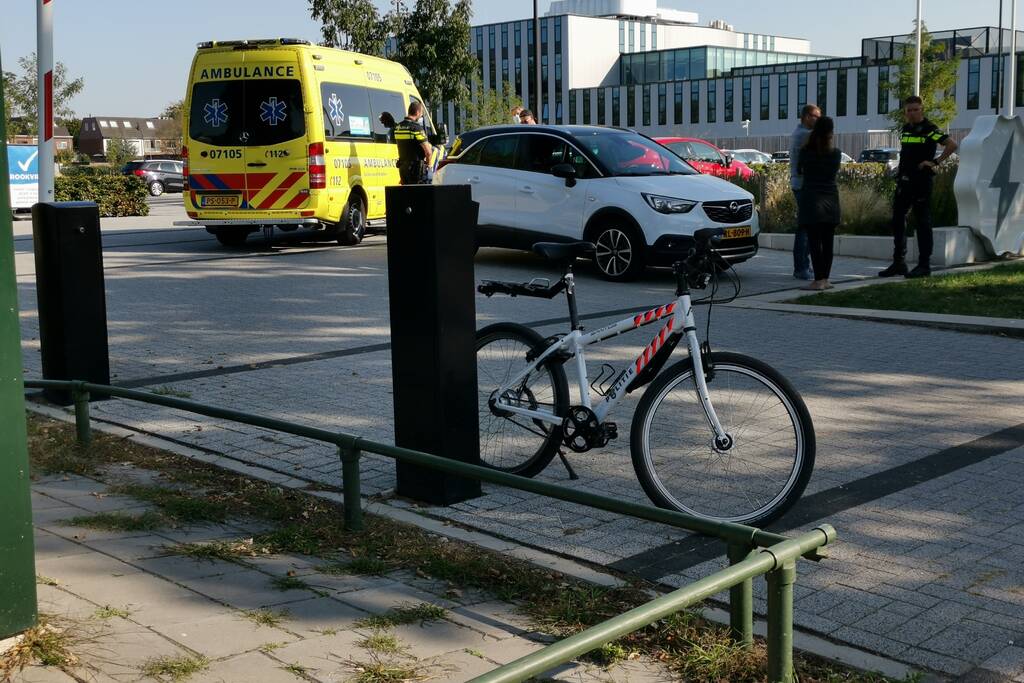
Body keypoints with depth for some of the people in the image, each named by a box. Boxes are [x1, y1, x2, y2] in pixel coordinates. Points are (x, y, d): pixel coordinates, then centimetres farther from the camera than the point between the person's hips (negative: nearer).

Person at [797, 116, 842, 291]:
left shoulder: (806, 151, -4)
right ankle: (825, 279, 11)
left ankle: (818, 280, -11)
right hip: (831, 200, 3)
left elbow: (798, 170, 11)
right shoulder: (836, 153, 2)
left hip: (811, 199, -3)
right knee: (827, 242, 8)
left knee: (814, 242, -6)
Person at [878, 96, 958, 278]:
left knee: (923, 222, -2)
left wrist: (935, 162, -15)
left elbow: (952, 145, -16)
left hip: (921, 181, -8)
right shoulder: (905, 129, 14)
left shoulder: (929, 129, -8)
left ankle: (924, 265, 2)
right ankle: (899, 263, 16)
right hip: (904, 181, 8)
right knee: (897, 220, 8)